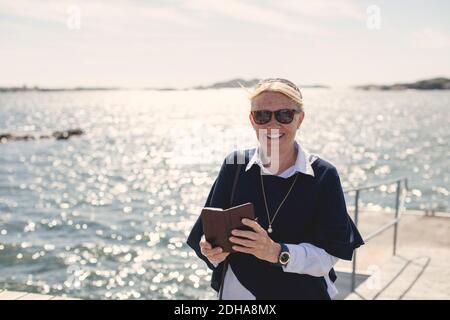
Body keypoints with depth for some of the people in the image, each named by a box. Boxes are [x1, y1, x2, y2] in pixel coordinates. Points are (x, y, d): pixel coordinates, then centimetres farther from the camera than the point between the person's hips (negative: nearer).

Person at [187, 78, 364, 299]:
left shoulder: (323, 175, -12)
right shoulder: (235, 166, -8)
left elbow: (329, 255, -16)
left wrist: (278, 253, -31)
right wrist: (213, 250, -29)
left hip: (304, 292, -1)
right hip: (238, 292, 1)